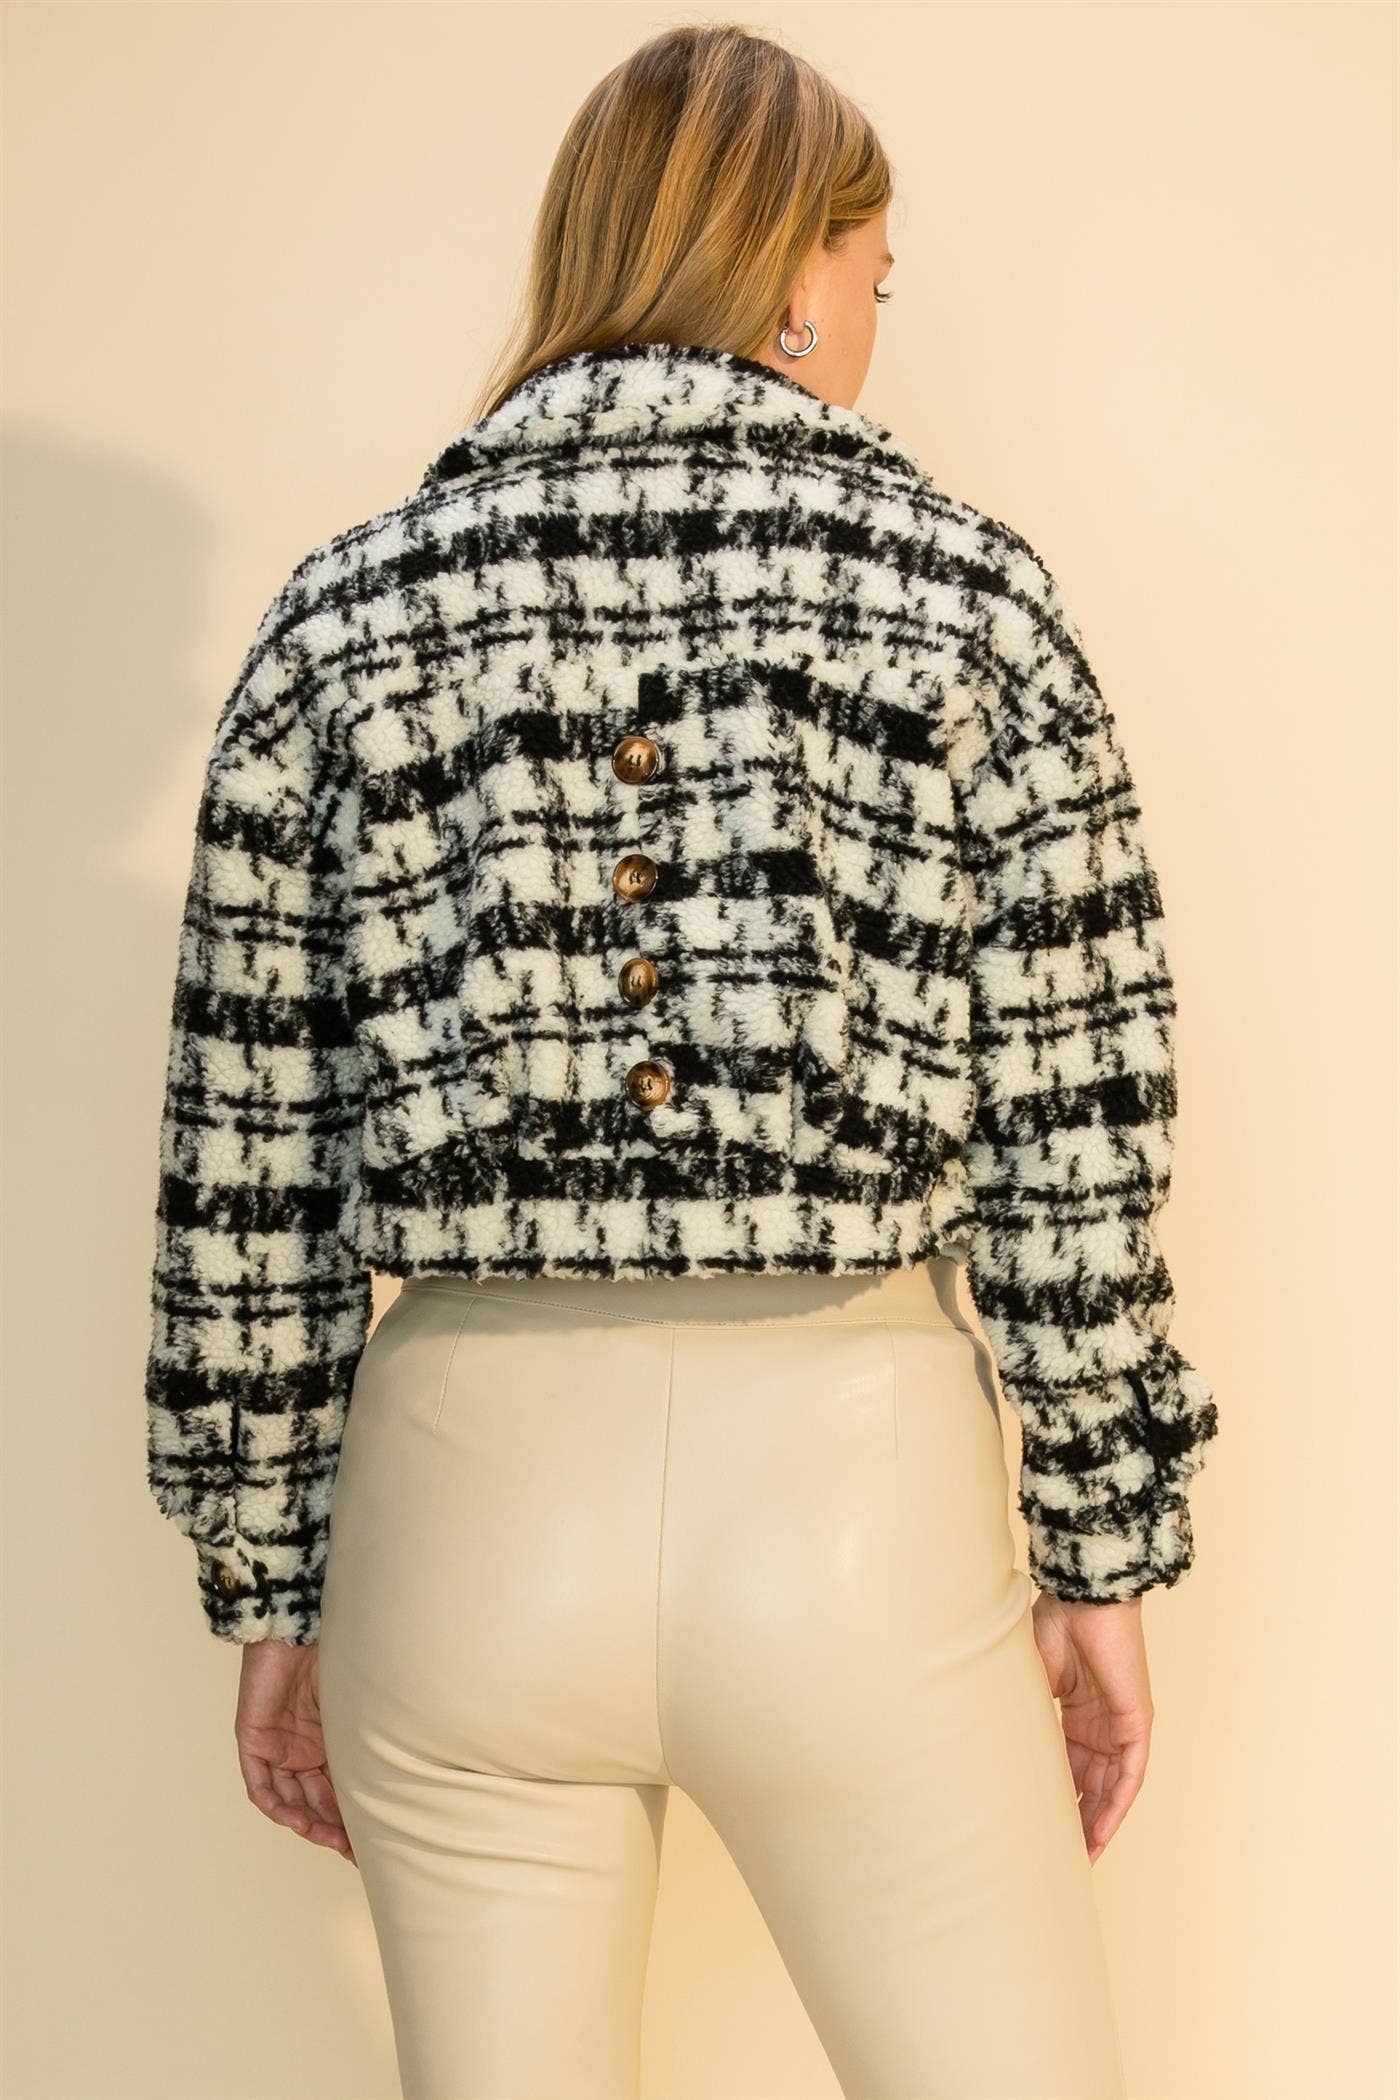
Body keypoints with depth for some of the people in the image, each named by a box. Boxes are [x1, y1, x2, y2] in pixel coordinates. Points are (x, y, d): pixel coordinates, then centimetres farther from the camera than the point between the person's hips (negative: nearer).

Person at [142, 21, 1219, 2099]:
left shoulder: (341, 616, 2)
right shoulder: (967, 587, -2)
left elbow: (249, 1165, 3)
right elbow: (1076, 1129, -3)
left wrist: (272, 1590, 12)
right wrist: (1102, 1551, 7)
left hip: (473, 1482, 3)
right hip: (853, 1474, -2)